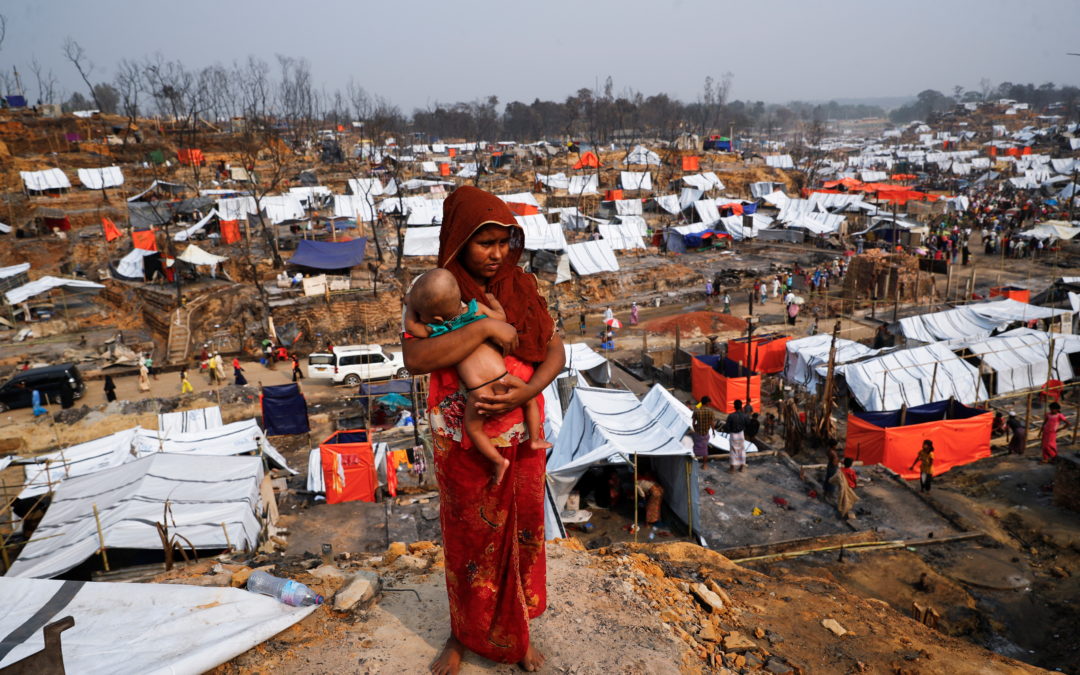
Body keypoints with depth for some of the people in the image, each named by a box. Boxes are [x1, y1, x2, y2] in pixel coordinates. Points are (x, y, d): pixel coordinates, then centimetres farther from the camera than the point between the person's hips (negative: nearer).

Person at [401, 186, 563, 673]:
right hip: (463, 445, -2)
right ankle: (464, 633, 40)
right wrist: (484, 327, -31)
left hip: (519, 441, 3)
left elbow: (555, 351, -3)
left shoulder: (521, 288, -4)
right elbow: (414, 358, -28)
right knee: (468, 539, 16)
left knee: (519, 534, 17)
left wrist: (528, 390, -22)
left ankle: (514, 632, 40)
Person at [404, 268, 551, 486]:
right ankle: (535, 439, 34)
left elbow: (411, 327, 12)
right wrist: (492, 300, 32)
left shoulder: (437, 331, -2)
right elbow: (501, 317, 16)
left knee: (473, 428, 26)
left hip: (478, 393, -2)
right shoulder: (477, 309, 1)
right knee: (530, 400, 32)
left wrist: (410, 305, 26)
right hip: (503, 380, 2)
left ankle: (498, 461, 24)